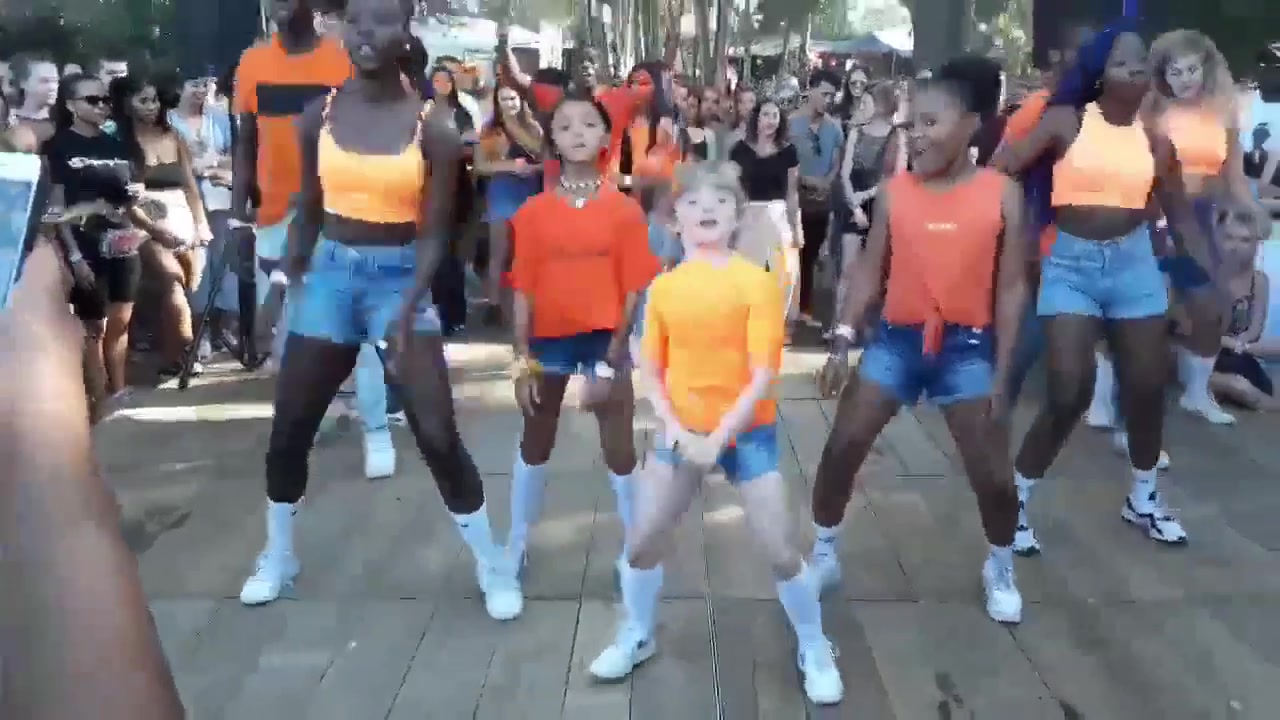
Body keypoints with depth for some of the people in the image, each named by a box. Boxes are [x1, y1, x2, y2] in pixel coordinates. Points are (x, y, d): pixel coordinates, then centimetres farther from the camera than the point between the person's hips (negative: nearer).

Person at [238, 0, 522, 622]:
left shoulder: (431, 130, -8)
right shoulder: (319, 116, 1)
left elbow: (432, 235, -10)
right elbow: (308, 213, 8)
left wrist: (406, 313, -21)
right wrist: (290, 284, 7)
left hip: (401, 277, -3)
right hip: (330, 273, 3)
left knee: (438, 437, -6)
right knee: (288, 430, 10)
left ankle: (492, 565, 13)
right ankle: (278, 556, 33)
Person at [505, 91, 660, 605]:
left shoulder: (624, 210, -6)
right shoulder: (533, 211, -4)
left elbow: (632, 290, -6)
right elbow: (523, 290, -3)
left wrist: (613, 359, -10)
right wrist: (522, 361, -6)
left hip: (604, 338, -1)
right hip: (548, 339, 2)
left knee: (619, 448, 7)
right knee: (535, 443, 16)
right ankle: (516, 545, 31)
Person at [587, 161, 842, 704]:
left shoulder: (756, 282, -11)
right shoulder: (663, 287, -1)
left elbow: (763, 375, -14)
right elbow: (650, 371, 2)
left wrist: (719, 438, -18)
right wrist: (676, 431, -12)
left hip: (747, 432, -3)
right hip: (682, 432, 3)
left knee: (781, 552, -2)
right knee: (641, 542, 6)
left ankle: (815, 652, 21)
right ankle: (636, 637, 32)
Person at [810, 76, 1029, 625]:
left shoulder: (1002, 194, -5)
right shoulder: (893, 191, -1)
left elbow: (1011, 287, -3)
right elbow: (870, 271, 3)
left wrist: (1000, 373, -5)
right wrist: (842, 341, -7)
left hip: (966, 344, -1)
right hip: (896, 337, 2)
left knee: (990, 472, 1)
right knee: (842, 447, -2)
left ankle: (1000, 569, 29)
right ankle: (823, 554, 19)